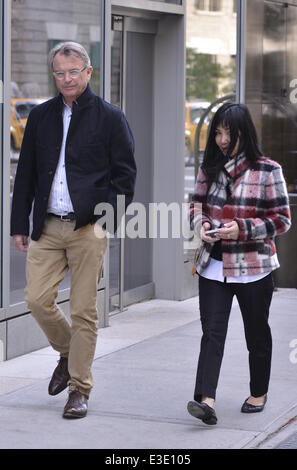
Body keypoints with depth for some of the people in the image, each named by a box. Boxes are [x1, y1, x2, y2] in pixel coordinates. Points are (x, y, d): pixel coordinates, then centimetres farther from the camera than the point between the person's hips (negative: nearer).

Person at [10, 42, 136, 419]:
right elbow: (25, 174, 14)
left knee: (84, 310, -1)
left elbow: (125, 173, 1)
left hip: (89, 230, -3)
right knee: (37, 299, -4)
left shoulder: (110, 118, 1)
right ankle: (68, 352, 25)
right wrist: (19, 225, 10)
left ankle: (79, 388, 10)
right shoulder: (40, 117, 12)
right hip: (46, 228, 4)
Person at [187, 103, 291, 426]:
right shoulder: (209, 168, 6)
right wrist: (201, 224, -7)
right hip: (214, 265, 3)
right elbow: (196, 205, 16)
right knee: (212, 332, -8)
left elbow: (282, 220, -7)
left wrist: (242, 229, -19)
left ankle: (259, 393, 31)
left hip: (253, 267, -3)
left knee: (257, 333, 12)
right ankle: (206, 400, -18)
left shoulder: (267, 171, -7)